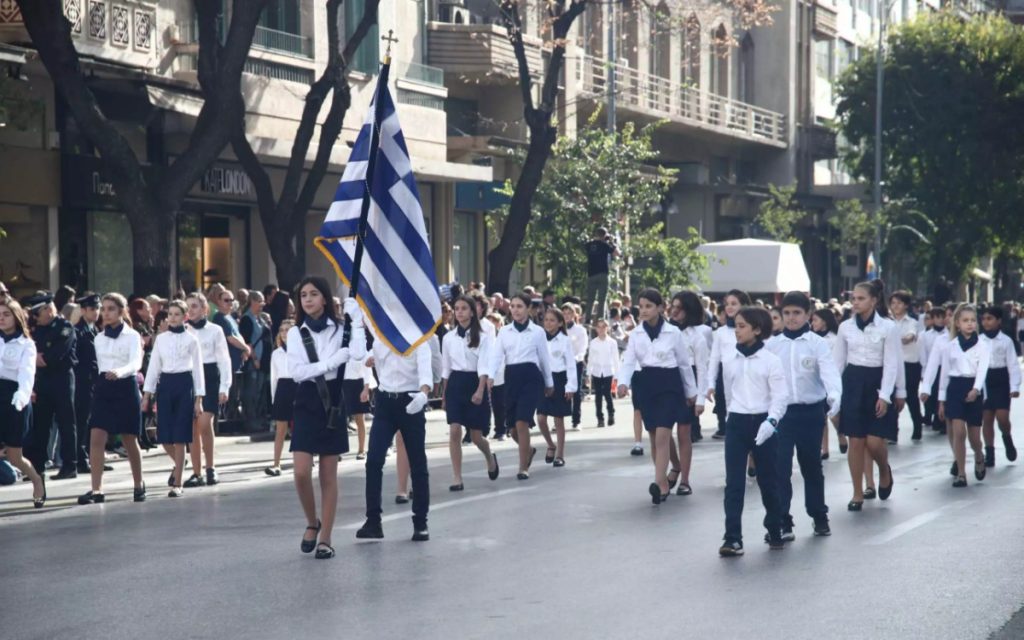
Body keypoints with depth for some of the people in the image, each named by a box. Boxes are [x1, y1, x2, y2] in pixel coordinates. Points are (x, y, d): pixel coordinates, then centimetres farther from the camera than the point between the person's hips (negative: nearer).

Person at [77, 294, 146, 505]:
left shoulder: (132, 336, -6)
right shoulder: (99, 338, 10)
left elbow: (136, 363, -21)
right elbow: (99, 363, 16)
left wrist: (119, 371, -41)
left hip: (126, 387, -4)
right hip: (103, 387, 4)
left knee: (129, 441, 7)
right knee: (96, 438, -11)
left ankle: (139, 484, 27)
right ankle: (96, 489, -13)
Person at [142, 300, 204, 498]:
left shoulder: (191, 339, 1)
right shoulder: (160, 338, 9)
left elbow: (197, 369, 1)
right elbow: (153, 366, 9)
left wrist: (198, 399, -3)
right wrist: (146, 394, 3)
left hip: (184, 385, -3)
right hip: (165, 385, 3)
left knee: (179, 437, -5)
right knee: (164, 437, 0)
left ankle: (177, 484, 1)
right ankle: (178, 464, 32)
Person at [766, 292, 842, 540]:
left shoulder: (818, 344, -3)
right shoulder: (771, 345, 4)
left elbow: (830, 372, -17)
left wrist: (834, 397, -36)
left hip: (811, 411, -1)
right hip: (781, 411, 1)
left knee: (811, 465, 12)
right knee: (780, 467, -5)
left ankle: (819, 517, 26)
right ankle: (782, 521, -1)